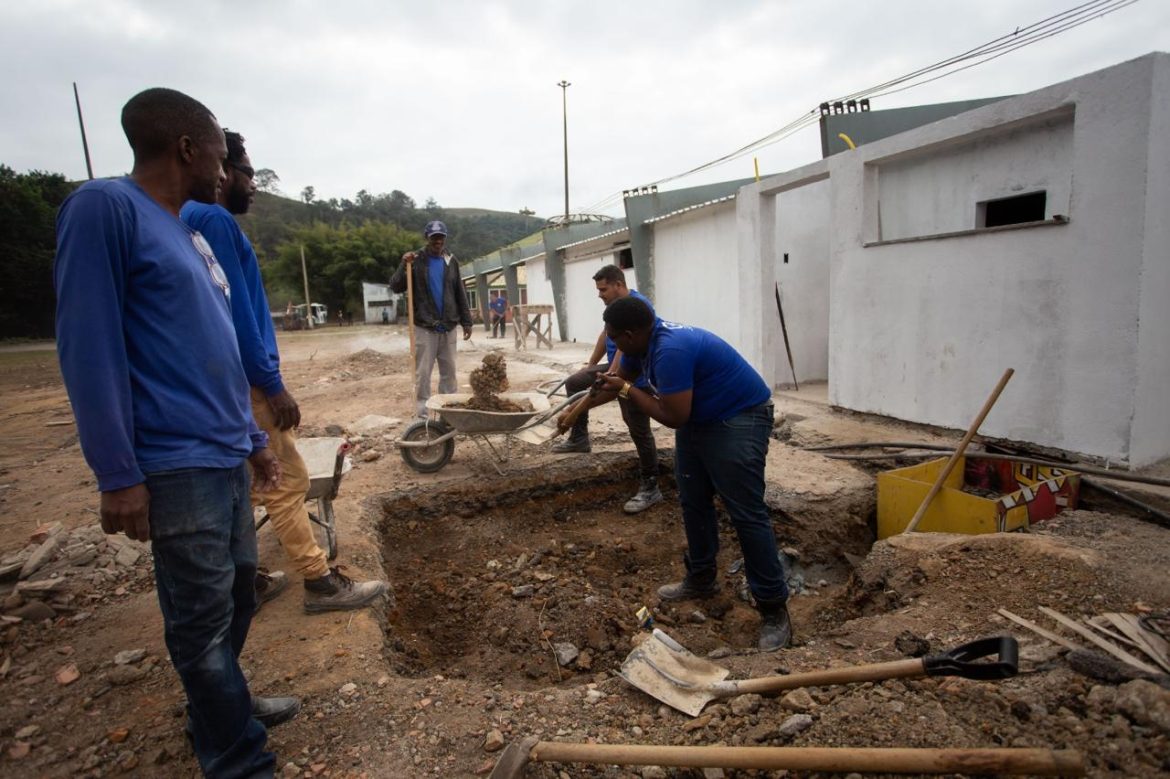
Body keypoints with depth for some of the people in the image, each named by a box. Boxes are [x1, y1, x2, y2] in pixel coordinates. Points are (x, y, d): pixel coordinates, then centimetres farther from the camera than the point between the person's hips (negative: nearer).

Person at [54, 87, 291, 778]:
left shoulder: (193, 236, 16)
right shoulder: (106, 207, -10)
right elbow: (89, 347, -16)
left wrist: (253, 439, 20)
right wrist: (118, 475, -17)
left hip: (228, 458, 9)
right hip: (176, 466, -8)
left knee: (238, 594, 19)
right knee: (203, 617, 3)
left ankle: (221, 704, 40)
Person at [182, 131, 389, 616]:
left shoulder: (196, 219, 18)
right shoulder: (215, 220, -13)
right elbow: (237, 309, -20)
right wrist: (273, 384, -17)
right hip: (245, 382, -10)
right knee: (287, 481, -4)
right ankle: (321, 583, 5)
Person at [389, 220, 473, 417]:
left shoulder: (451, 261, 9)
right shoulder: (416, 260, -2)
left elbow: (460, 294, 12)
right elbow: (395, 287, -8)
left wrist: (466, 321, 9)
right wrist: (404, 266, -22)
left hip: (448, 326, 4)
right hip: (424, 327, -3)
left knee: (449, 371, 9)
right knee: (423, 372, -1)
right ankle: (423, 413, 4)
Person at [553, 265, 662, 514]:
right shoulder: (615, 305, 9)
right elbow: (606, 335, 20)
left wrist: (609, 377, -34)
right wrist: (590, 365, 27)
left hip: (635, 377, -10)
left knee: (639, 431, -5)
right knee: (574, 383, 13)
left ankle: (650, 489, 5)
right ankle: (579, 439, 22)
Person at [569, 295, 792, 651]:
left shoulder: (670, 350, -31)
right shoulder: (643, 341, -1)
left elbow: (674, 417, -28)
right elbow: (614, 380, 16)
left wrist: (626, 390, -18)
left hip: (739, 420, -10)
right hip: (698, 418, 10)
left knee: (746, 513, -10)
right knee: (693, 502, 15)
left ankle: (774, 609, -1)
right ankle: (701, 579, 30)